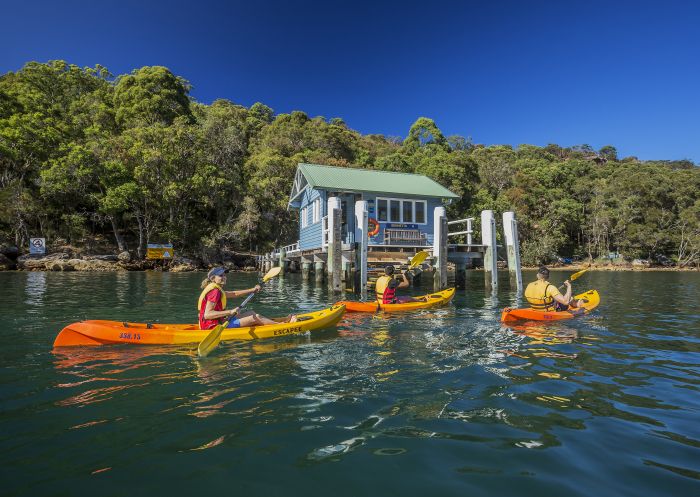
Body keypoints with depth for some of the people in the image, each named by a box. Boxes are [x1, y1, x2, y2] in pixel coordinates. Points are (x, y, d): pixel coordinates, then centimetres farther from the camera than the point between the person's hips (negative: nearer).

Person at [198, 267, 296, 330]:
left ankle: (281, 321, 16)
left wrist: (252, 290, 16)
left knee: (251, 313, 13)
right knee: (255, 318, -8)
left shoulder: (216, 290, 14)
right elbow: (207, 314, -27)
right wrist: (230, 312, -31)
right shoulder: (214, 291, -18)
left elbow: (234, 294, 21)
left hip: (219, 322, 11)